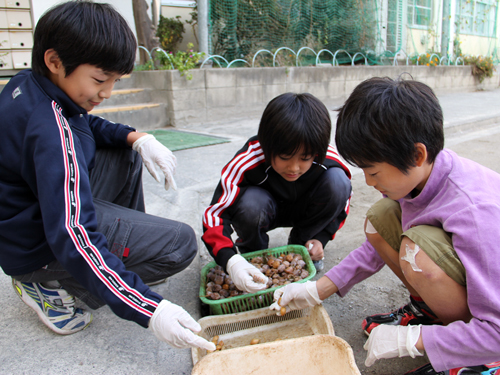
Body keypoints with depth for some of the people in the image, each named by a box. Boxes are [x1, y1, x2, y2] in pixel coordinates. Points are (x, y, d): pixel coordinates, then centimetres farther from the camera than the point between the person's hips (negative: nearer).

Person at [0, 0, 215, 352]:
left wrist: (136, 137, -7)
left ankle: (129, 240, 18)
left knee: (126, 156, 16)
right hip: (36, 249, -9)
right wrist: (149, 310, -39)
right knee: (180, 243, -17)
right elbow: (72, 237, -37)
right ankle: (50, 285, -4)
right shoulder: (52, 132, -32)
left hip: (31, 211, 9)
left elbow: (87, 125, 14)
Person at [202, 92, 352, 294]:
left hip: (304, 210, 3)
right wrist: (231, 260, -55)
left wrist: (321, 237, -18)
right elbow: (214, 213, -38)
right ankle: (252, 252, -3)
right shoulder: (247, 162, -37)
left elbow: (341, 198, -7)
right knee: (249, 203, -39)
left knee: (338, 181, -26)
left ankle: (299, 246, -4)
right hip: (267, 208, -2)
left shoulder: (328, 159, -27)